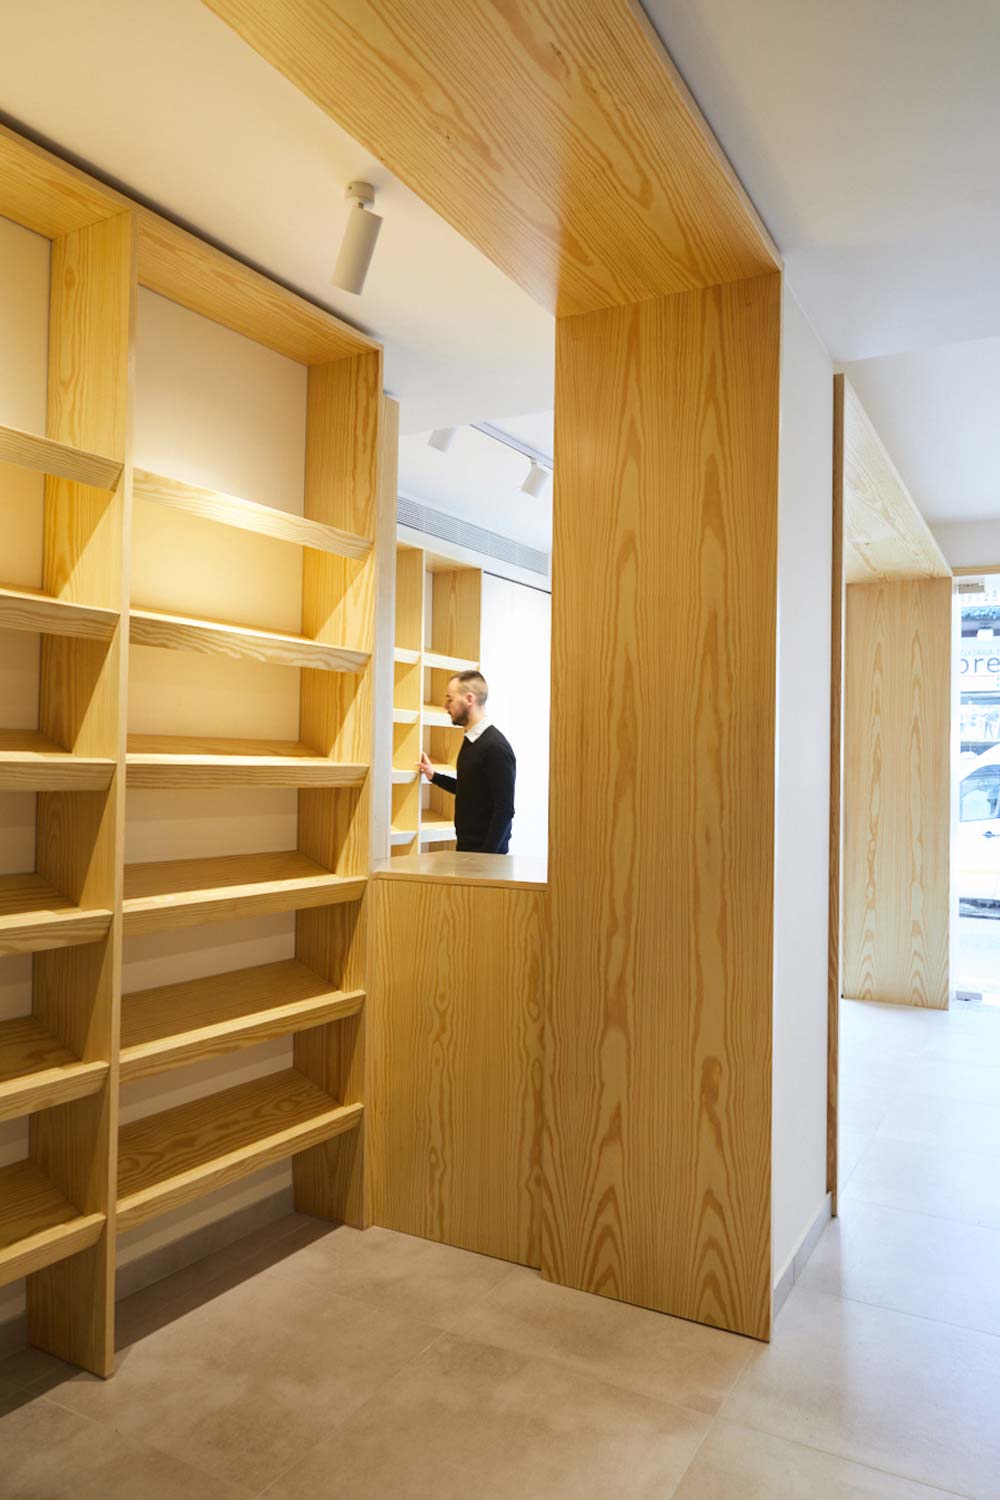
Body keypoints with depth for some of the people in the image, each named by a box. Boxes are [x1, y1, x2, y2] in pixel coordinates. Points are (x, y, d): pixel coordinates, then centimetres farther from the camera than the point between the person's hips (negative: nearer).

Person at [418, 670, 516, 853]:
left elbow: (504, 810, -20)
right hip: (466, 846, 8)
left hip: (486, 851, -8)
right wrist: (434, 776, 18)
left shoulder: (495, 747, -19)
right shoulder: (471, 741, 8)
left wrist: (486, 856, -21)